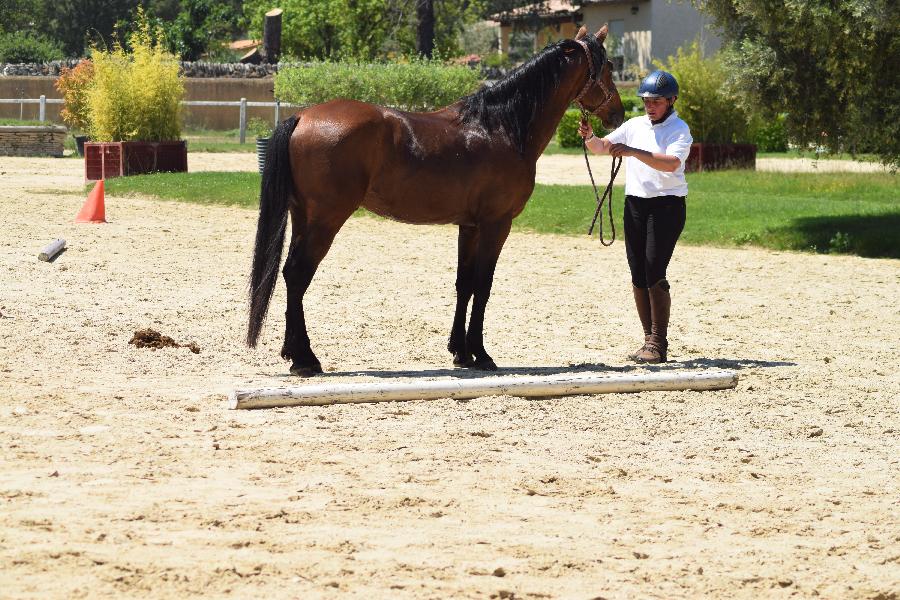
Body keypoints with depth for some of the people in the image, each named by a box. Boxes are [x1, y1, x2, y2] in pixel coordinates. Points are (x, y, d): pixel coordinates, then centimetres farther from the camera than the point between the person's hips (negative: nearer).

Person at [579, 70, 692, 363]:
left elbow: (671, 163, -24)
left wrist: (632, 151, -34)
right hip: (635, 204, 6)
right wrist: (589, 137, -17)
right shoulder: (635, 126, 12)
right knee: (638, 275, 7)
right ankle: (650, 339, 15)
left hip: (667, 204, -6)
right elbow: (601, 147, 7)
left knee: (654, 273, -13)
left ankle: (658, 344, -9)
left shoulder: (679, 129, -6)